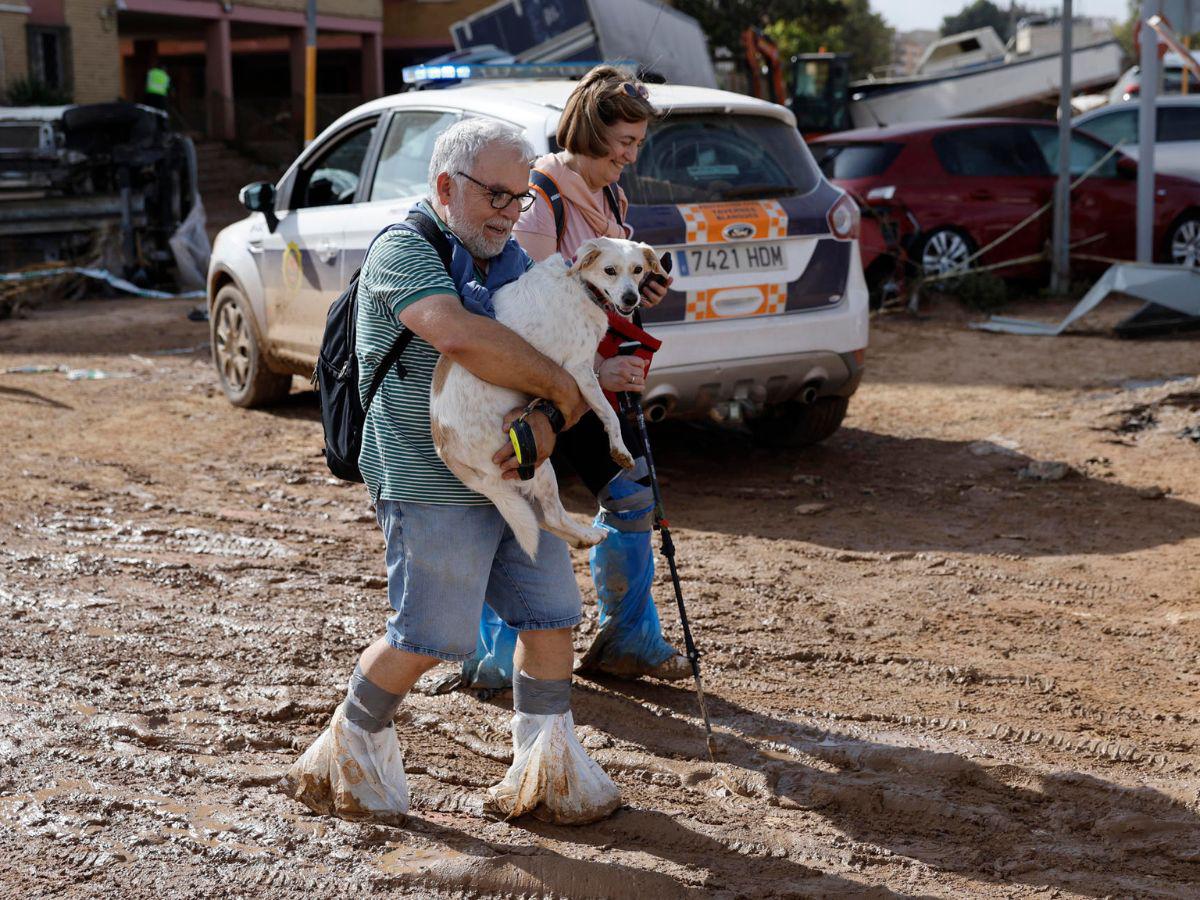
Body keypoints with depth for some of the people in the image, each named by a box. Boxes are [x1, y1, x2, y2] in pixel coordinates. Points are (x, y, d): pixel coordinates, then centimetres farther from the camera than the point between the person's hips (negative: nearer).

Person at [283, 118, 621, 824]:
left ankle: (547, 766, 21)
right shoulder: (404, 250, -12)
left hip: (511, 476, 8)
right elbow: (461, 337, -32)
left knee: (551, 613, 8)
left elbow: (556, 357, 8)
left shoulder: (512, 261, 14)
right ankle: (350, 754, 19)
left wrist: (545, 422, -15)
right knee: (430, 635, -3)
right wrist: (557, 386, -22)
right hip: (434, 485, -8)